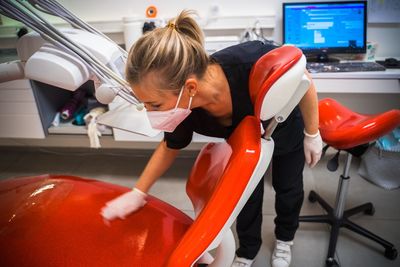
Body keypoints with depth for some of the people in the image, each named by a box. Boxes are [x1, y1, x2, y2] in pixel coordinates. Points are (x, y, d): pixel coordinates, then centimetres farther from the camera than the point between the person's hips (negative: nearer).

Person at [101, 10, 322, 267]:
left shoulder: (252, 60, -49)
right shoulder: (184, 109, -35)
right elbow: (170, 147, -11)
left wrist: (312, 134, -15)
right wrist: (138, 192, -10)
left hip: (287, 131, -1)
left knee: (287, 188, 19)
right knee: (247, 192, 12)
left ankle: (285, 239, 50)